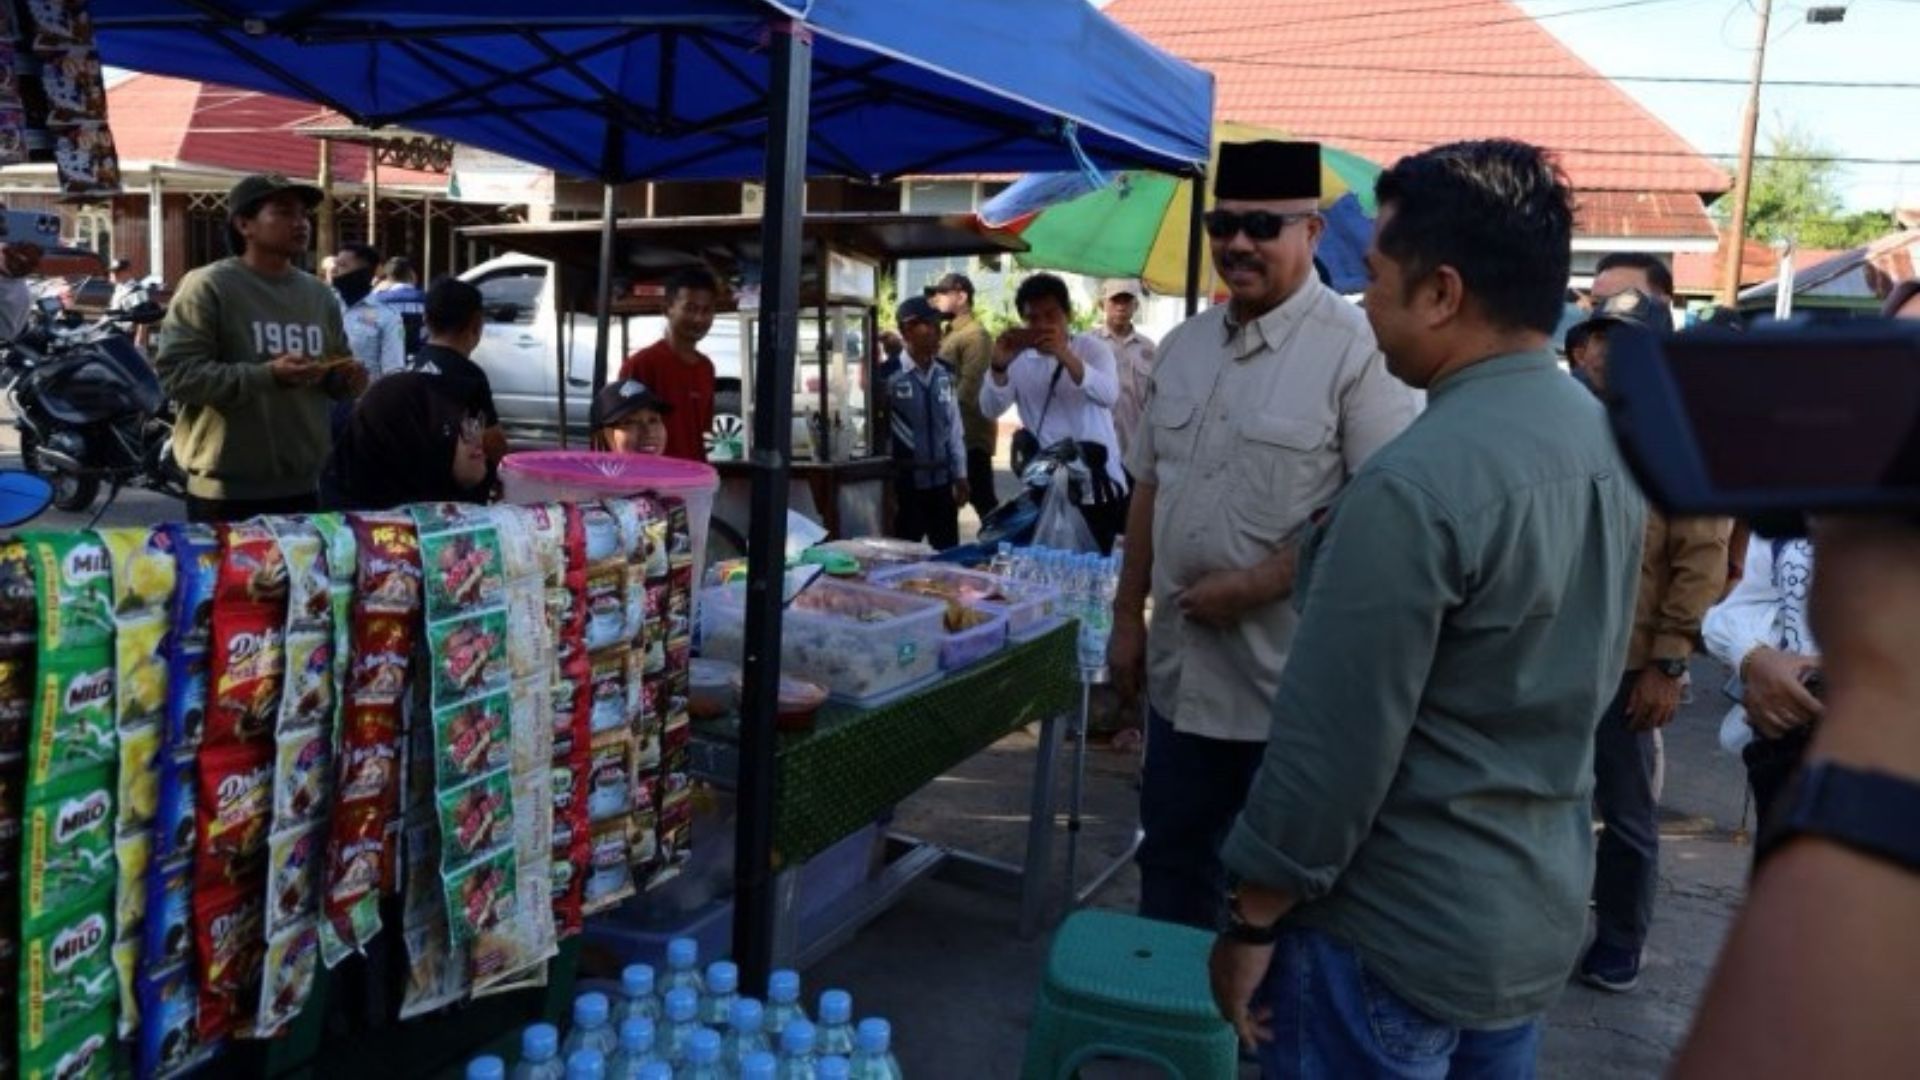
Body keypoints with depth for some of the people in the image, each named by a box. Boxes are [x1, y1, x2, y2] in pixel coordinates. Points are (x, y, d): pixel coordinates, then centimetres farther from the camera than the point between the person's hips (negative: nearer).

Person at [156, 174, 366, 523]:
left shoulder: (320, 294, 12)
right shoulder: (207, 286, -7)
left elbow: (335, 379, 21)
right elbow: (174, 373, -16)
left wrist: (347, 380, -3)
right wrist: (268, 376, -25)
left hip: (302, 487, 6)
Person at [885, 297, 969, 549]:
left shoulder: (945, 375, 4)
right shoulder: (890, 375, -14)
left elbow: (954, 427, 10)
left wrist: (960, 475, 10)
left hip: (942, 481, 5)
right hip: (907, 482, -5)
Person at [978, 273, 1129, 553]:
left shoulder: (1092, 348, 0)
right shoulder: (1018, 359, 5)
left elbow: (1108, 395, -20)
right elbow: (990, 410, -8)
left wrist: (1065, 356, -34)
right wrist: (999, 367, -27)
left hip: (1098, 490, -1)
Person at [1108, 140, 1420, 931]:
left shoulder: (1357, 350, -13)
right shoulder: (1185, 345, 9)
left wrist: (1254, 585, -19)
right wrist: (1128, 616, 13)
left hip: (1294, 673, -6)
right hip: (1181, 665, 7)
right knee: (1172, 858, 20)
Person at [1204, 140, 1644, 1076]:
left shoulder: (1414, 486, -26)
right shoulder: (1604, 440, 1)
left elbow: (1333, 745, -23)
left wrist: (1254, 920, -12)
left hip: (1397, 937, -8)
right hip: (1543, 914, 8)